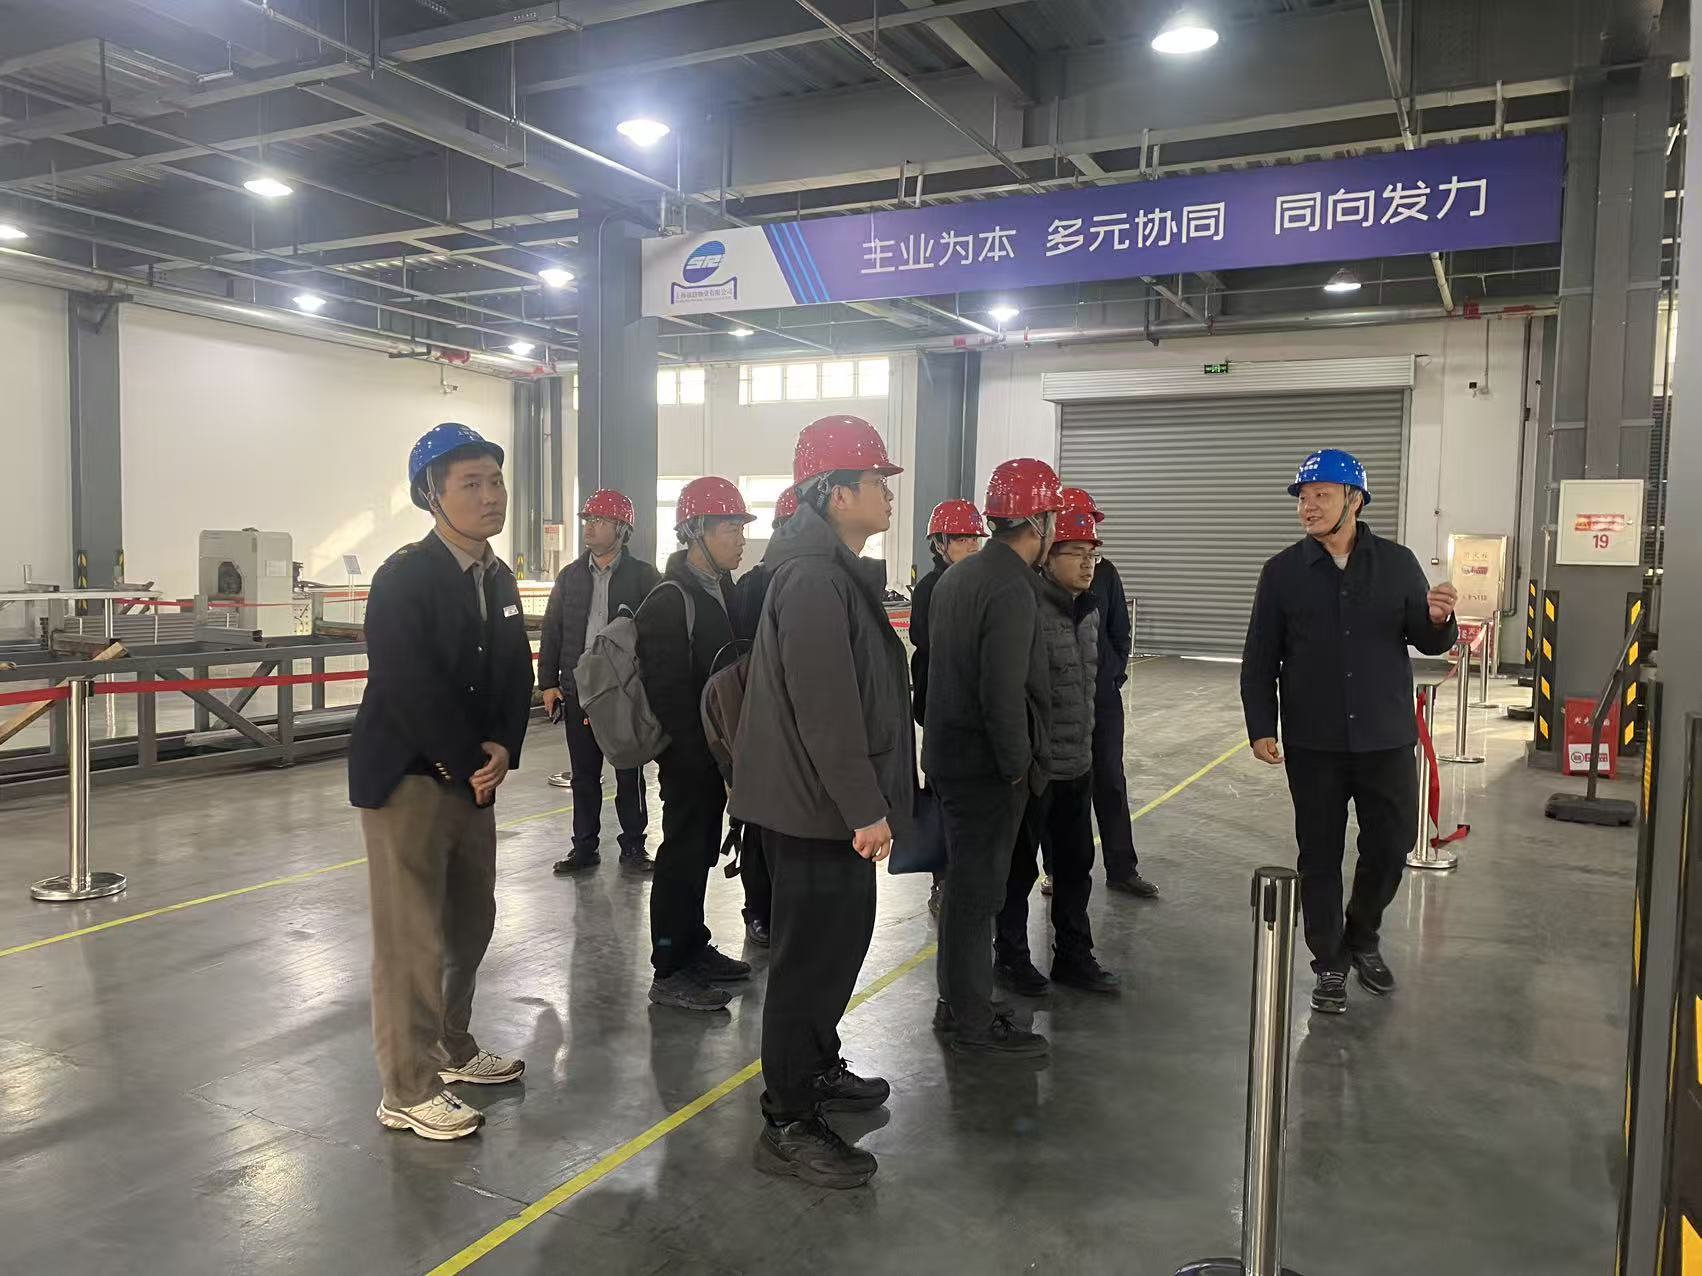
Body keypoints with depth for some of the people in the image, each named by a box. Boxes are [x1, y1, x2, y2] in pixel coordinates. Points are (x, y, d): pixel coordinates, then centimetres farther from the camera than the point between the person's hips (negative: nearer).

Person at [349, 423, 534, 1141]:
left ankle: (451, 1048, 34)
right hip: (407, 778, -8)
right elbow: (411, 689, -22)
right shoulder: (404, 578, -16)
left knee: (470, 923, 16)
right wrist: (470, 764, -15)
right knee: (413, 939, -1)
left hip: (474, 777, 8)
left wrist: (502, 751, -6)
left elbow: (515, 676, 10)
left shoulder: (498, 578, 8)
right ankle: (408, 1091, 11)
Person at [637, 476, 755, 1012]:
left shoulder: (721, 589, 10)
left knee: (700, 851, 17)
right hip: (688, 756, -8)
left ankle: (694, 948, 31)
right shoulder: (670, 600, -17)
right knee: (683, 854, 0)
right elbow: (668, 692, -21)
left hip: (714, 750, 8)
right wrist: (703, 756, -20)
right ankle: (669, 972, 11)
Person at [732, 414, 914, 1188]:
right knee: (814, 955, -1)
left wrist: (868, 802, 21)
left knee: (837, 941, 21)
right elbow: (826, 708, -26)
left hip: (826, 802, 11)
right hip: (818, 805, -11)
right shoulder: (814, 578, -21)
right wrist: (866, 808, -23)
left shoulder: (836, 571, 14)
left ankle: (817, 1070, 39)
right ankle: (789, 1125, 12)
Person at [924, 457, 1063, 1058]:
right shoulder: (1012, 590, -20)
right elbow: (1003, 693, -26)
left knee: (965, 880, 19)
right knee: (978, 889, 1)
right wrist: (1018, 765, -15)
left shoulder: (957, 576, 10)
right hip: (986, 764, -10)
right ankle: (974, 1023, 13)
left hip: (948, 752, 10)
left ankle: (957, 1002, 31)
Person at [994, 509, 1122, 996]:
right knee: (1020, 865, 8)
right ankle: (1011, 956, 24)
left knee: (1076, 863, 16)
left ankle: (1073, 955, 30)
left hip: (1077, 763, 8)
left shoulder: (1088, 610, 8)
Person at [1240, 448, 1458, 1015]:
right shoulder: (1283, 571, -1)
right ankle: (1330, 963, 22)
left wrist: (1439, 621, -18)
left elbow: (1427, 642, 5)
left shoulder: (1397, 563, 1)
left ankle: (1363, 938, 36)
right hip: (1313, 744, -1)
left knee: (1390, 845, 10)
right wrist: (1261, 728, -5)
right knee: (1320, 856, 6)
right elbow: (1259, 659, 1)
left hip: (1386, 739, 1)